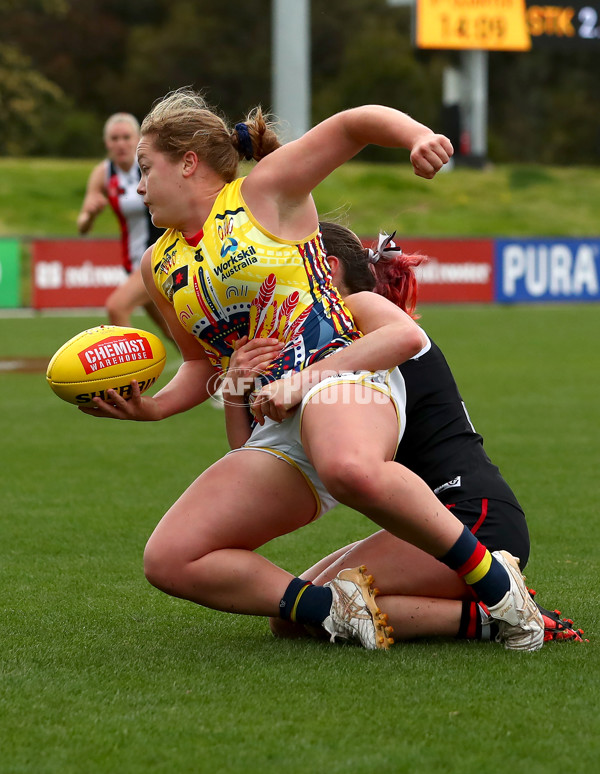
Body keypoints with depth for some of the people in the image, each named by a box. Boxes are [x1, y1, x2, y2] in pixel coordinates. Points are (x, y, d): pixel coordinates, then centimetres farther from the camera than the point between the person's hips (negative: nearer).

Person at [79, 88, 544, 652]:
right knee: (168, 562, -12)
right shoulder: (160, 265, 23)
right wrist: (152, 407, 12)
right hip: (275, 432, 7)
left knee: (352, 468, -44)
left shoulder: (263, 193, 6)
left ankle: (494, 581, -27)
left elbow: (357, 123, 4)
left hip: (338, 371, -7)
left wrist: (420, 137, -16)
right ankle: (335, 607, -14)